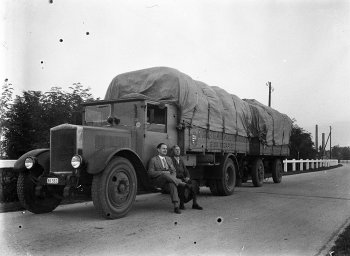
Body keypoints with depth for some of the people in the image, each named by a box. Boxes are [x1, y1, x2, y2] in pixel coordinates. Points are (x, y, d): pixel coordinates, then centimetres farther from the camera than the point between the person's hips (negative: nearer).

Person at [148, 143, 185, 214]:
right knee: (165, 174, -37)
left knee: (172, 183, -34)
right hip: (159, 180, -3)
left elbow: (173, 171, 16)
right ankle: (180, 183, -22)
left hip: (168, 180, 3)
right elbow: (150, 173, -4)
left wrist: (173, 178, -8)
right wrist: (163, 172, -16)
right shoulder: (153, 160, 6)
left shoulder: (169, 159, 22)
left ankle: (176, 206, -41)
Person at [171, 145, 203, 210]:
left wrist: (187, 177, -8)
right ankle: (182, 204, -22)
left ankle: (195, 204, -16)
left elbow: (186, 171, 14)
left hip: (183, 179, 6)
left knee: (194, 183, -18)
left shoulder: (181, 160, 21)